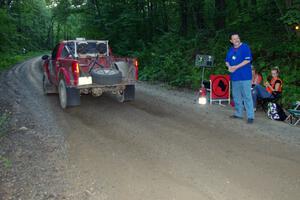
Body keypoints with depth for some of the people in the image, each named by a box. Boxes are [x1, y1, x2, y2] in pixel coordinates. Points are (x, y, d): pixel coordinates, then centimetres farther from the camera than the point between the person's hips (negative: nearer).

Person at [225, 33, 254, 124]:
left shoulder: (245, 47, -4)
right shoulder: (230, 50, 15)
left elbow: (247, 60, -13)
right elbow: (227, 61, 20)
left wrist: (236, 67, -16)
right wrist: (229, 67, -3)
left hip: (245, 76, -7)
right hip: (234, 76, 7)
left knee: (247, 96, -9)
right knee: (236, 96, 13)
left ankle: (250, 116, -6)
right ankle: (238, 113, 25)